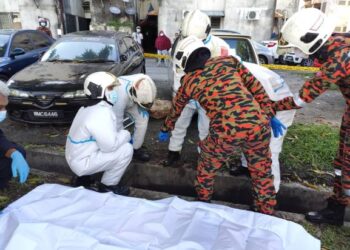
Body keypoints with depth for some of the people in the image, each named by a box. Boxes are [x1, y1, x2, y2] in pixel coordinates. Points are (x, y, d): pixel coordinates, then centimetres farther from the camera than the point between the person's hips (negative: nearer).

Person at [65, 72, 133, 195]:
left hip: (76, 156, 10)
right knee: (126, 149, -13)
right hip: (83, 162, -9)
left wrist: (121, 134, 3)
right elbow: (109, 145, -24)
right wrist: (126, 135, -9)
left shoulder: (90, 108, 6)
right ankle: (108, 185, 4)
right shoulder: (101, 113, -26)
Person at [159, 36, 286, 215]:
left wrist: (165, 130, 49)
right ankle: (265, 213, 41)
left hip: (226, 133, -1)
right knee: (262, 172, 25)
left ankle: (203, 201, 48)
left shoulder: (188, 81, 15)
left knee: (207, 165, 29)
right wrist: (270, 116, 18)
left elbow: (176, 111, 31)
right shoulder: (228, 60, 17)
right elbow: (256, 87, 12)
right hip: (258, 125, 2)